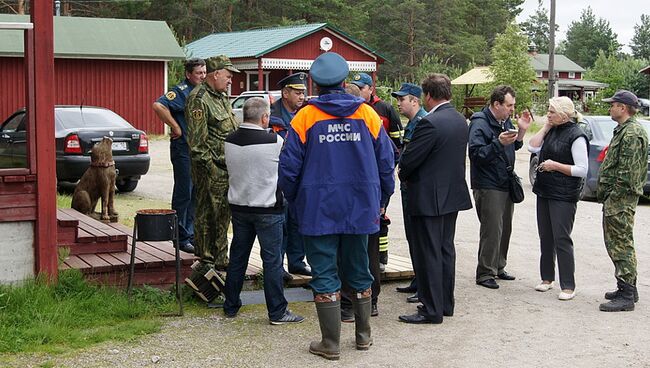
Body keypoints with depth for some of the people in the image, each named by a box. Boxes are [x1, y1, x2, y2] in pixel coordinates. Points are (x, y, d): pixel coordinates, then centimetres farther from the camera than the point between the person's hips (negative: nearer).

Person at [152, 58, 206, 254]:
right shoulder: (181, 91, -13)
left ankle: (191, 234, 24)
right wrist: (176, 128, -22)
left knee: (196, 194, 14)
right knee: (184, 194, -1)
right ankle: (181, 238, 6)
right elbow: (158, 106, -29)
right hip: (184, 150, -8)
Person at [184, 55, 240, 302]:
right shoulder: (199, 99, -14)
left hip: (227, 169, 9)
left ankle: (220, 259, 24)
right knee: (207, 215, -3)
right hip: (211, 170, -9)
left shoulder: (222, 97, 17)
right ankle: (205, 263, 2)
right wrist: (211, 167, -19)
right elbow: (197, 141, -18)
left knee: (223, 215, 15)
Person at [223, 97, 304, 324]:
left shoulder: (229, 141, -1)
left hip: (238, 206, 5)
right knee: (272, 260, 2)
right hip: (268, 209, -5)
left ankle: (231, 306, 25)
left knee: (237, 257, 16)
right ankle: (277, 312, 6)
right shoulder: (275, 142, -17)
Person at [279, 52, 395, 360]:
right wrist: (380, 202, 14)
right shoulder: (367, 114, 0)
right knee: (359, 271, 17)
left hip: (318, 210, -3)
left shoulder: (305, 117, -7)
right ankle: (363, 335, 28)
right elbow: (386, 161, 2)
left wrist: (295, 201, 10)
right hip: (360, 208, 3)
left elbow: (289, 166, -6)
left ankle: (331, 344, 9)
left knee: (325, 275, 5)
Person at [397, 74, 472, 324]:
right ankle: (446, 304, 25)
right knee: (445, 249, 16)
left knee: (428, 254, -1)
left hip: (428, 198, -9)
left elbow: (409, 159, -19)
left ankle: (431, 310, 4)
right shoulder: (461, 121, 7)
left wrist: (403, 175, 4)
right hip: (453, 194, 9)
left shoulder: (430, 123, -21)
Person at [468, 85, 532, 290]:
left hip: (506, 185, 9)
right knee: (492, 230, -9)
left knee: (505, 228, 14)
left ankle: (499, 267, 25)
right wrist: (499, 143, -30)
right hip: (488, 186, -9)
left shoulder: (505, 122, 13)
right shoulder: (480, 123, -14)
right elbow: (476, 154, -22)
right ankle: (485, 273, -1)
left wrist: (522, 131, 6)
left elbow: (513, 148, 21)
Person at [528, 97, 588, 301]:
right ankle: (547, 278, 26)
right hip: (544, 192, 8)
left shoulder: (576, 136, -13)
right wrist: (546, 127, 0)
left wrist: (555, 165, -18)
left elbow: (582, 170, -16)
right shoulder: (552, 131, 11)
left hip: (564, 196, -8)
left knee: (562, 240, -7)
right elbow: (533, 147, 1)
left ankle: (568, 286, -1)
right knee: (545, 238, 14)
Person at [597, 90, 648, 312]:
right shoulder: (623, 130, 18)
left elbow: (627, 172, -23)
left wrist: (613, 197, -19)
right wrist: (605, 195, 19)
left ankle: (626, 296, -4)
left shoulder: (632, 134, -17)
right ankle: (628, 289, 26)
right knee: (618, 244, 17)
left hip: (621, 200, -11)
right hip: (616, 199, 11)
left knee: (621, 246, -7)